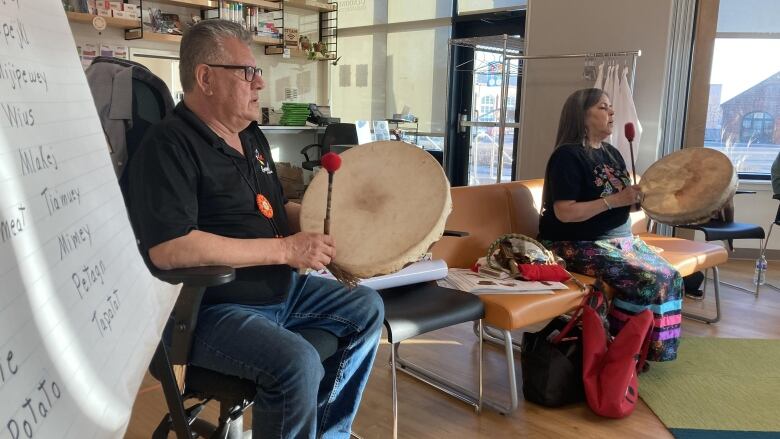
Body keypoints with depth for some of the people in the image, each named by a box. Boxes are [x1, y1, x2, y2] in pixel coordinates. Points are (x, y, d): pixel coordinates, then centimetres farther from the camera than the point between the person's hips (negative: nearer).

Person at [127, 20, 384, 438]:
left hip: (280, 289, 10)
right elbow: (169, 250, -30)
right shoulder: (168, 145, -18)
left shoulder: (250, 136, 11)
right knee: (297, 363, -32)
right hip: (210, 309, -9)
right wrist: (287, 249, -26)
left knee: (366, 308, 10)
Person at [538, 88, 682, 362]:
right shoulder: (568, 155, -14)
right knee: (649, 280, -20)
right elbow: (564, 213, -22)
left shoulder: (612, 153, 13)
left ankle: (650, 347, 9)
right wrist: (615, 200, -22)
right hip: (578, 245, -9)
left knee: (669, 276, -4)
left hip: (618, 238, 9)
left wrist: (639, 198, -2)